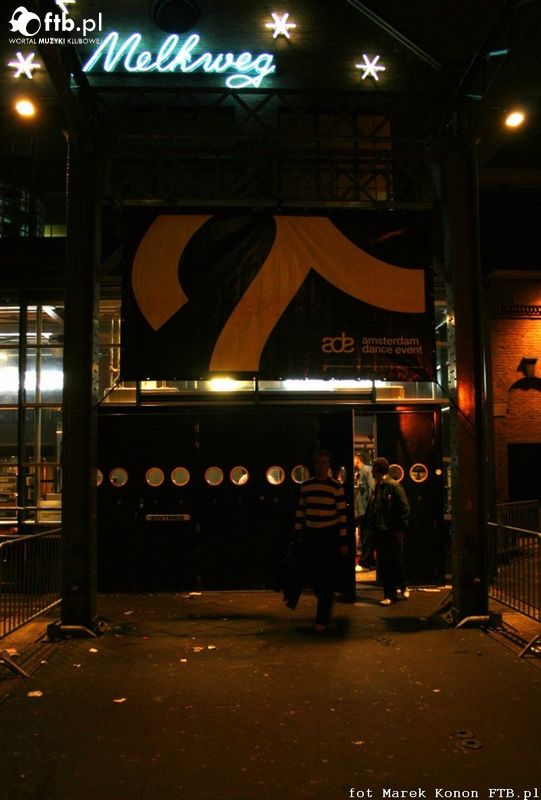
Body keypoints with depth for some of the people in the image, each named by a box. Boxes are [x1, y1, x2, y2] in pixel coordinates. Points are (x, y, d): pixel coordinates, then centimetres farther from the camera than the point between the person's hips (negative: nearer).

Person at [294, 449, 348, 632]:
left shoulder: (336, 486, -7)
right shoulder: (306, 485, 4)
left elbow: (342, 514, -6)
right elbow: (300, 511, 11)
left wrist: (343, 541, -8)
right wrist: (297, 535, 9)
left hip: (329, 536, -4)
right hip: (310, 535, 4)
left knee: (328, 578, -2)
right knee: (313, 575, 9)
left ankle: (322, 619, 7)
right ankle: (326, 602, 38)